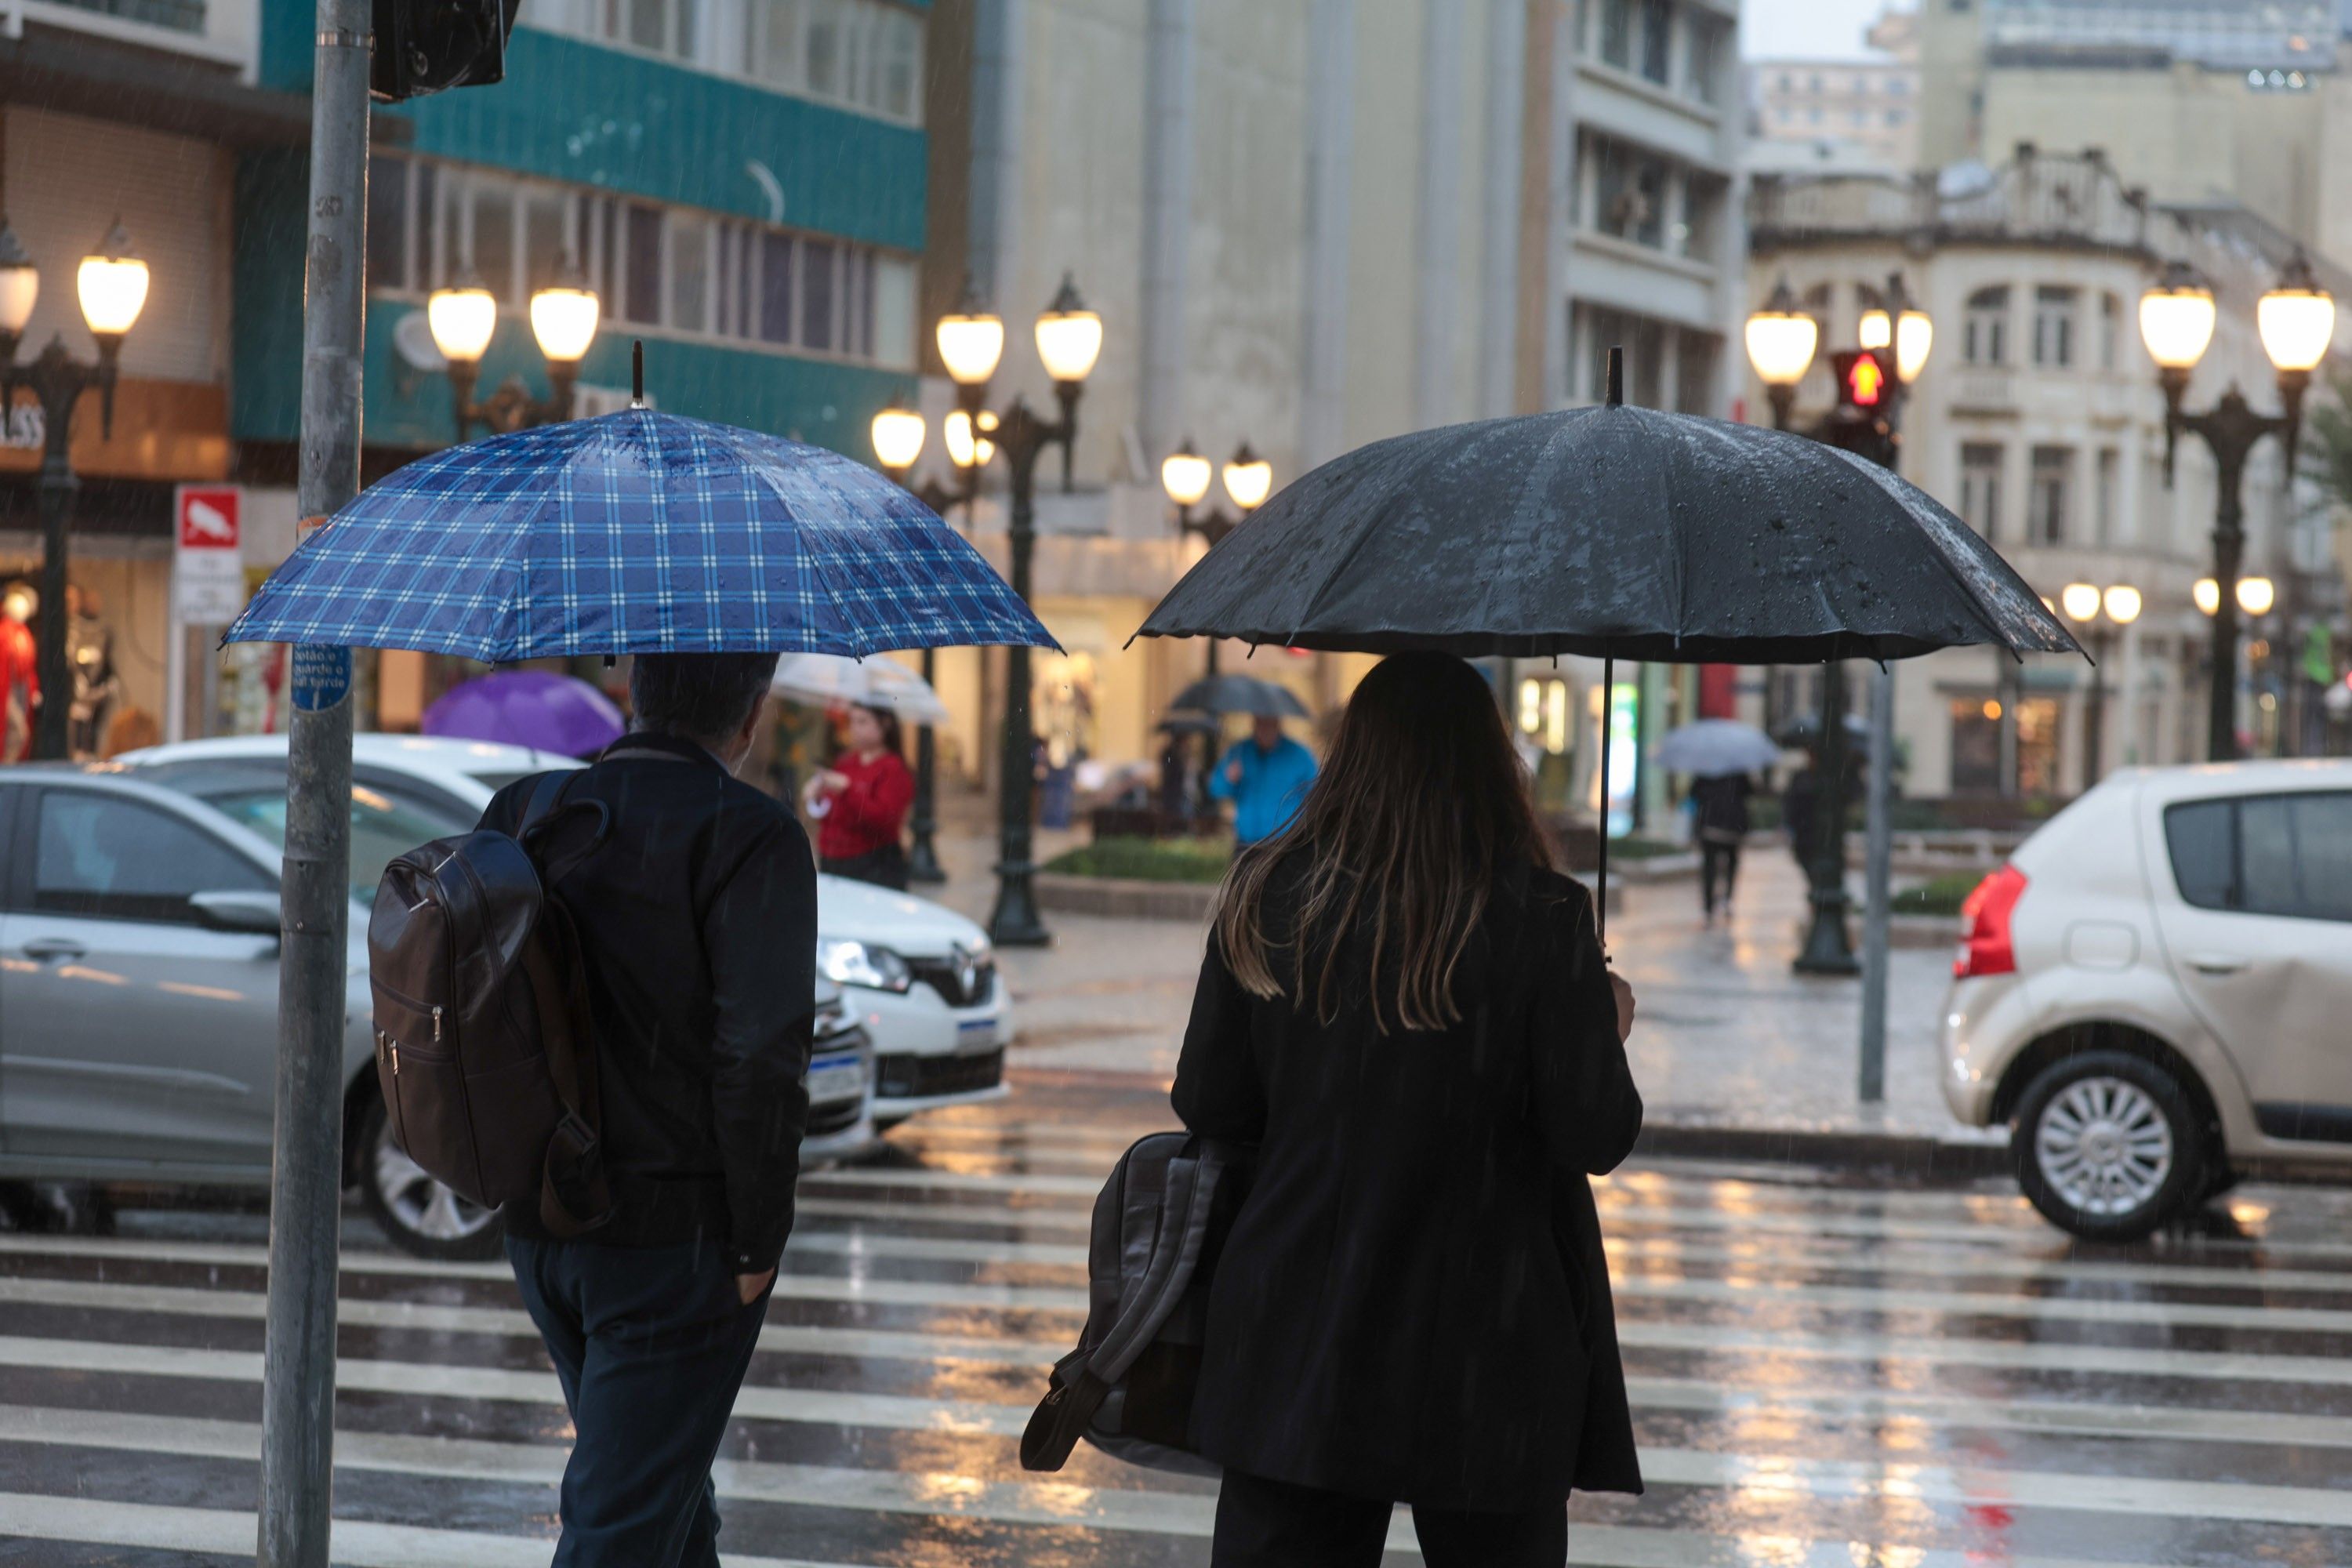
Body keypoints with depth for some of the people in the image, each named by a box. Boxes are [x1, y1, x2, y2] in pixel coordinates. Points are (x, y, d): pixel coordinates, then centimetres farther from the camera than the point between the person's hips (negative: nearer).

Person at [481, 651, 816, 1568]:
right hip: (677, 1237, -7)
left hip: (536, 1224, 7)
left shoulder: (525, 812, 6)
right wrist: (758, 1243, -12)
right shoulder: (750, 838, -14)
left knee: (667, 1491, 23)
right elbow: (760, 1058, -21)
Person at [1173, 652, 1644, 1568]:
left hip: (1293, 1351, 2)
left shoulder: (1267, 900, -2)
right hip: (1487, 1363, -2)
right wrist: (1607, 1029, 9)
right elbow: (1599, 1139, -10)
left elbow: (1206, 1107, 3)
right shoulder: (1541, 920, -11)